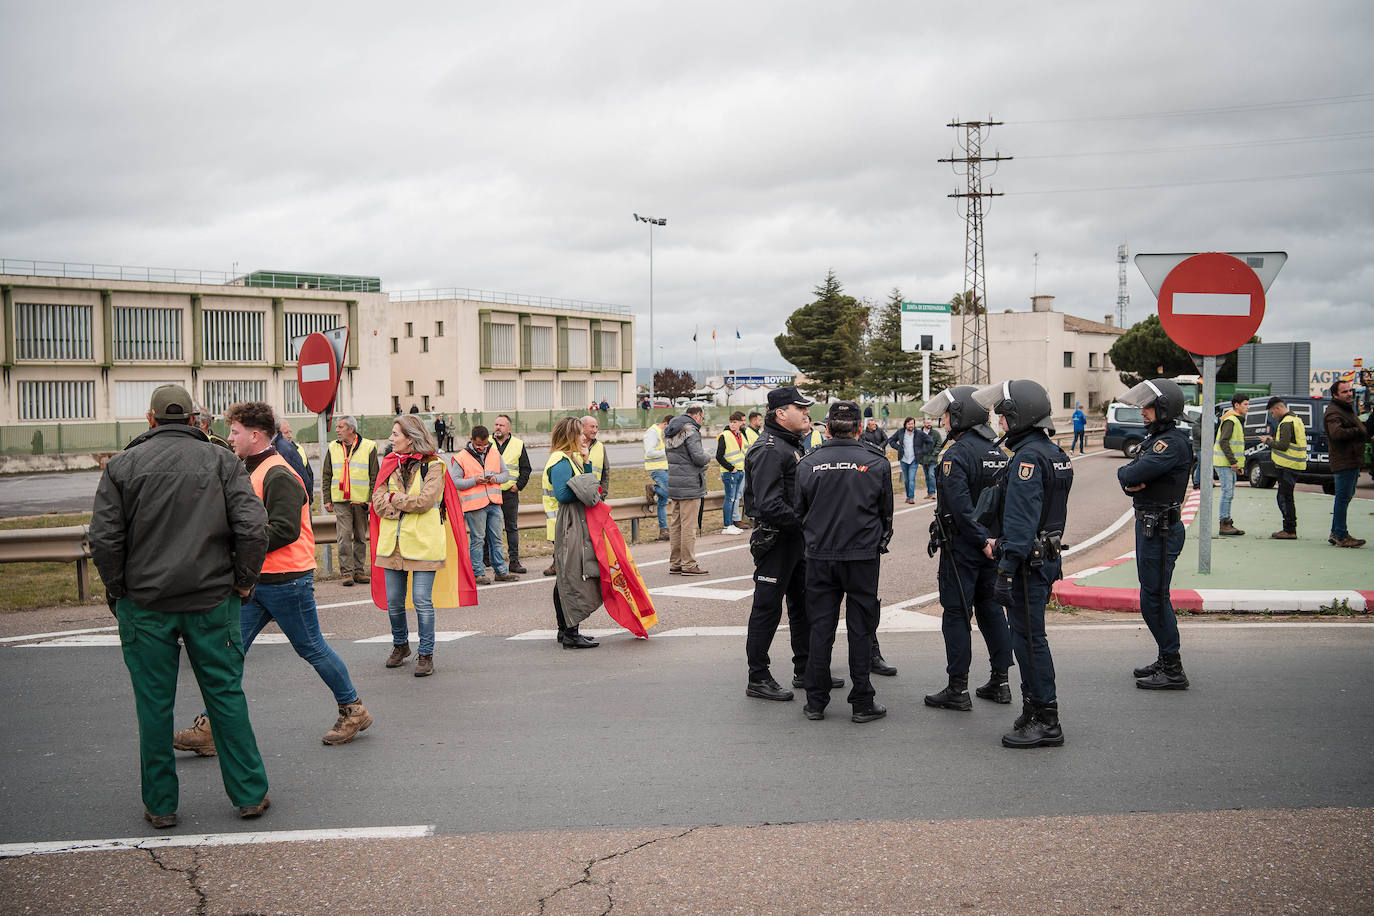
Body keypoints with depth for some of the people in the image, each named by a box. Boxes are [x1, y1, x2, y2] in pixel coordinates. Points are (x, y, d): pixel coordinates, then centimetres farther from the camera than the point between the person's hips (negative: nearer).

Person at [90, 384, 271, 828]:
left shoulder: (122, 465, 1)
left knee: (154, 705, 8)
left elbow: (104, 538, -5)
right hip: (212, 600, 0)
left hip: (145, 604, 0)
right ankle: (249, 793, 15)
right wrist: (244, 580, 2)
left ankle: (160, 805, 16)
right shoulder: (222, 461, 1)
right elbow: (253, 526, -9)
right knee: (227, 696, 9)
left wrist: (117, 590, 6)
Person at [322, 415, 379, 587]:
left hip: (361, 501, -1)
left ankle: (359, 571, 14)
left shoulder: (368, 447, 2)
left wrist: (372, 500, -5)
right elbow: (326, 476, 12)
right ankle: (347, 572, -6)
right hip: (340, 500, 1)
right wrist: (327, 500, 5)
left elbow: (374, 476, 2)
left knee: (360, 537, 6)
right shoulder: (333, 448, 9)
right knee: (344, 536, -7)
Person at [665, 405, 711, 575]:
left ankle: (675, 563, 17)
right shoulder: (691, 431, -13)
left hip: (674, 483, 9)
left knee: (675, 524, 12)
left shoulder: (671, 431, 14)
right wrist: (707, 457, 2)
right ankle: (688, 565, -1)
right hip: (690, 484, -9)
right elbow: (698, 457, -20)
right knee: (689, 526, -4)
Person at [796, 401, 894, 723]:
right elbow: (886, 512, 5)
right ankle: (862, 703, 11)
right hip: (863, 556, -1)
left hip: (820, 556, 1)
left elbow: (800, 511, 4)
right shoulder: (877, 464, -5)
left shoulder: (807, 464, -3)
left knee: (820, 628, 9)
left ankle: (816, 702, 13)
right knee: (861, 629, 6)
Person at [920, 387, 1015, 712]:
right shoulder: (998, 452, 10)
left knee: (956, 613, -2)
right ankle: (1000, 681, 20)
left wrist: (981, 539, -18)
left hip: (962, 545, -8)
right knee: (991, 608, 15)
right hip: (992, 543, 8)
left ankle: (958, 689, 2)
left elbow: (960, 506, -24)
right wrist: (993, 538, 11)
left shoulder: (956, 454, -16)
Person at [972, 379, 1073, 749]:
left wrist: (1006, 571, -22)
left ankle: (1045, 721, 2)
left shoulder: (1028, 458, -18)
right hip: (1045, 557, 10)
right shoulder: (1053, 453, 14)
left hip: (1027, 563, -10)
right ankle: (1035, 711, 24)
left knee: (1029, 638, -4)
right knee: (1028, 637, 16)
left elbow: (1020, 522, -23)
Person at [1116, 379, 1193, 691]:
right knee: (1154, 597, 17)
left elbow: (1130, 475, -25)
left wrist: (1127, 473, -3)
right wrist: (1132, 481, -10)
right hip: (1147, 525, 10)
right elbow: (1128, 479, 11)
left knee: (1155, 599, -6)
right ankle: (1166, 659, 27)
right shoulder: (1155, 438, 14)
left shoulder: (1173, 443, -19)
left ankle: (1173, 671, 1)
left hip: (1161, 531, -10)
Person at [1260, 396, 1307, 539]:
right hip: (1294, 464, 10)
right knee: (1286, 497, 15)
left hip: (1288, 466, -10)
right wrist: (1273, 440, 15)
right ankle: (1289, 529, 19)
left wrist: (1268, 442, -6)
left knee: (1284, 498, -8)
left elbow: (1283, 445, -21)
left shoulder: (1287, 422, -15)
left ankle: (1290, 530, -7)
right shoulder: (1295, 419, 18)